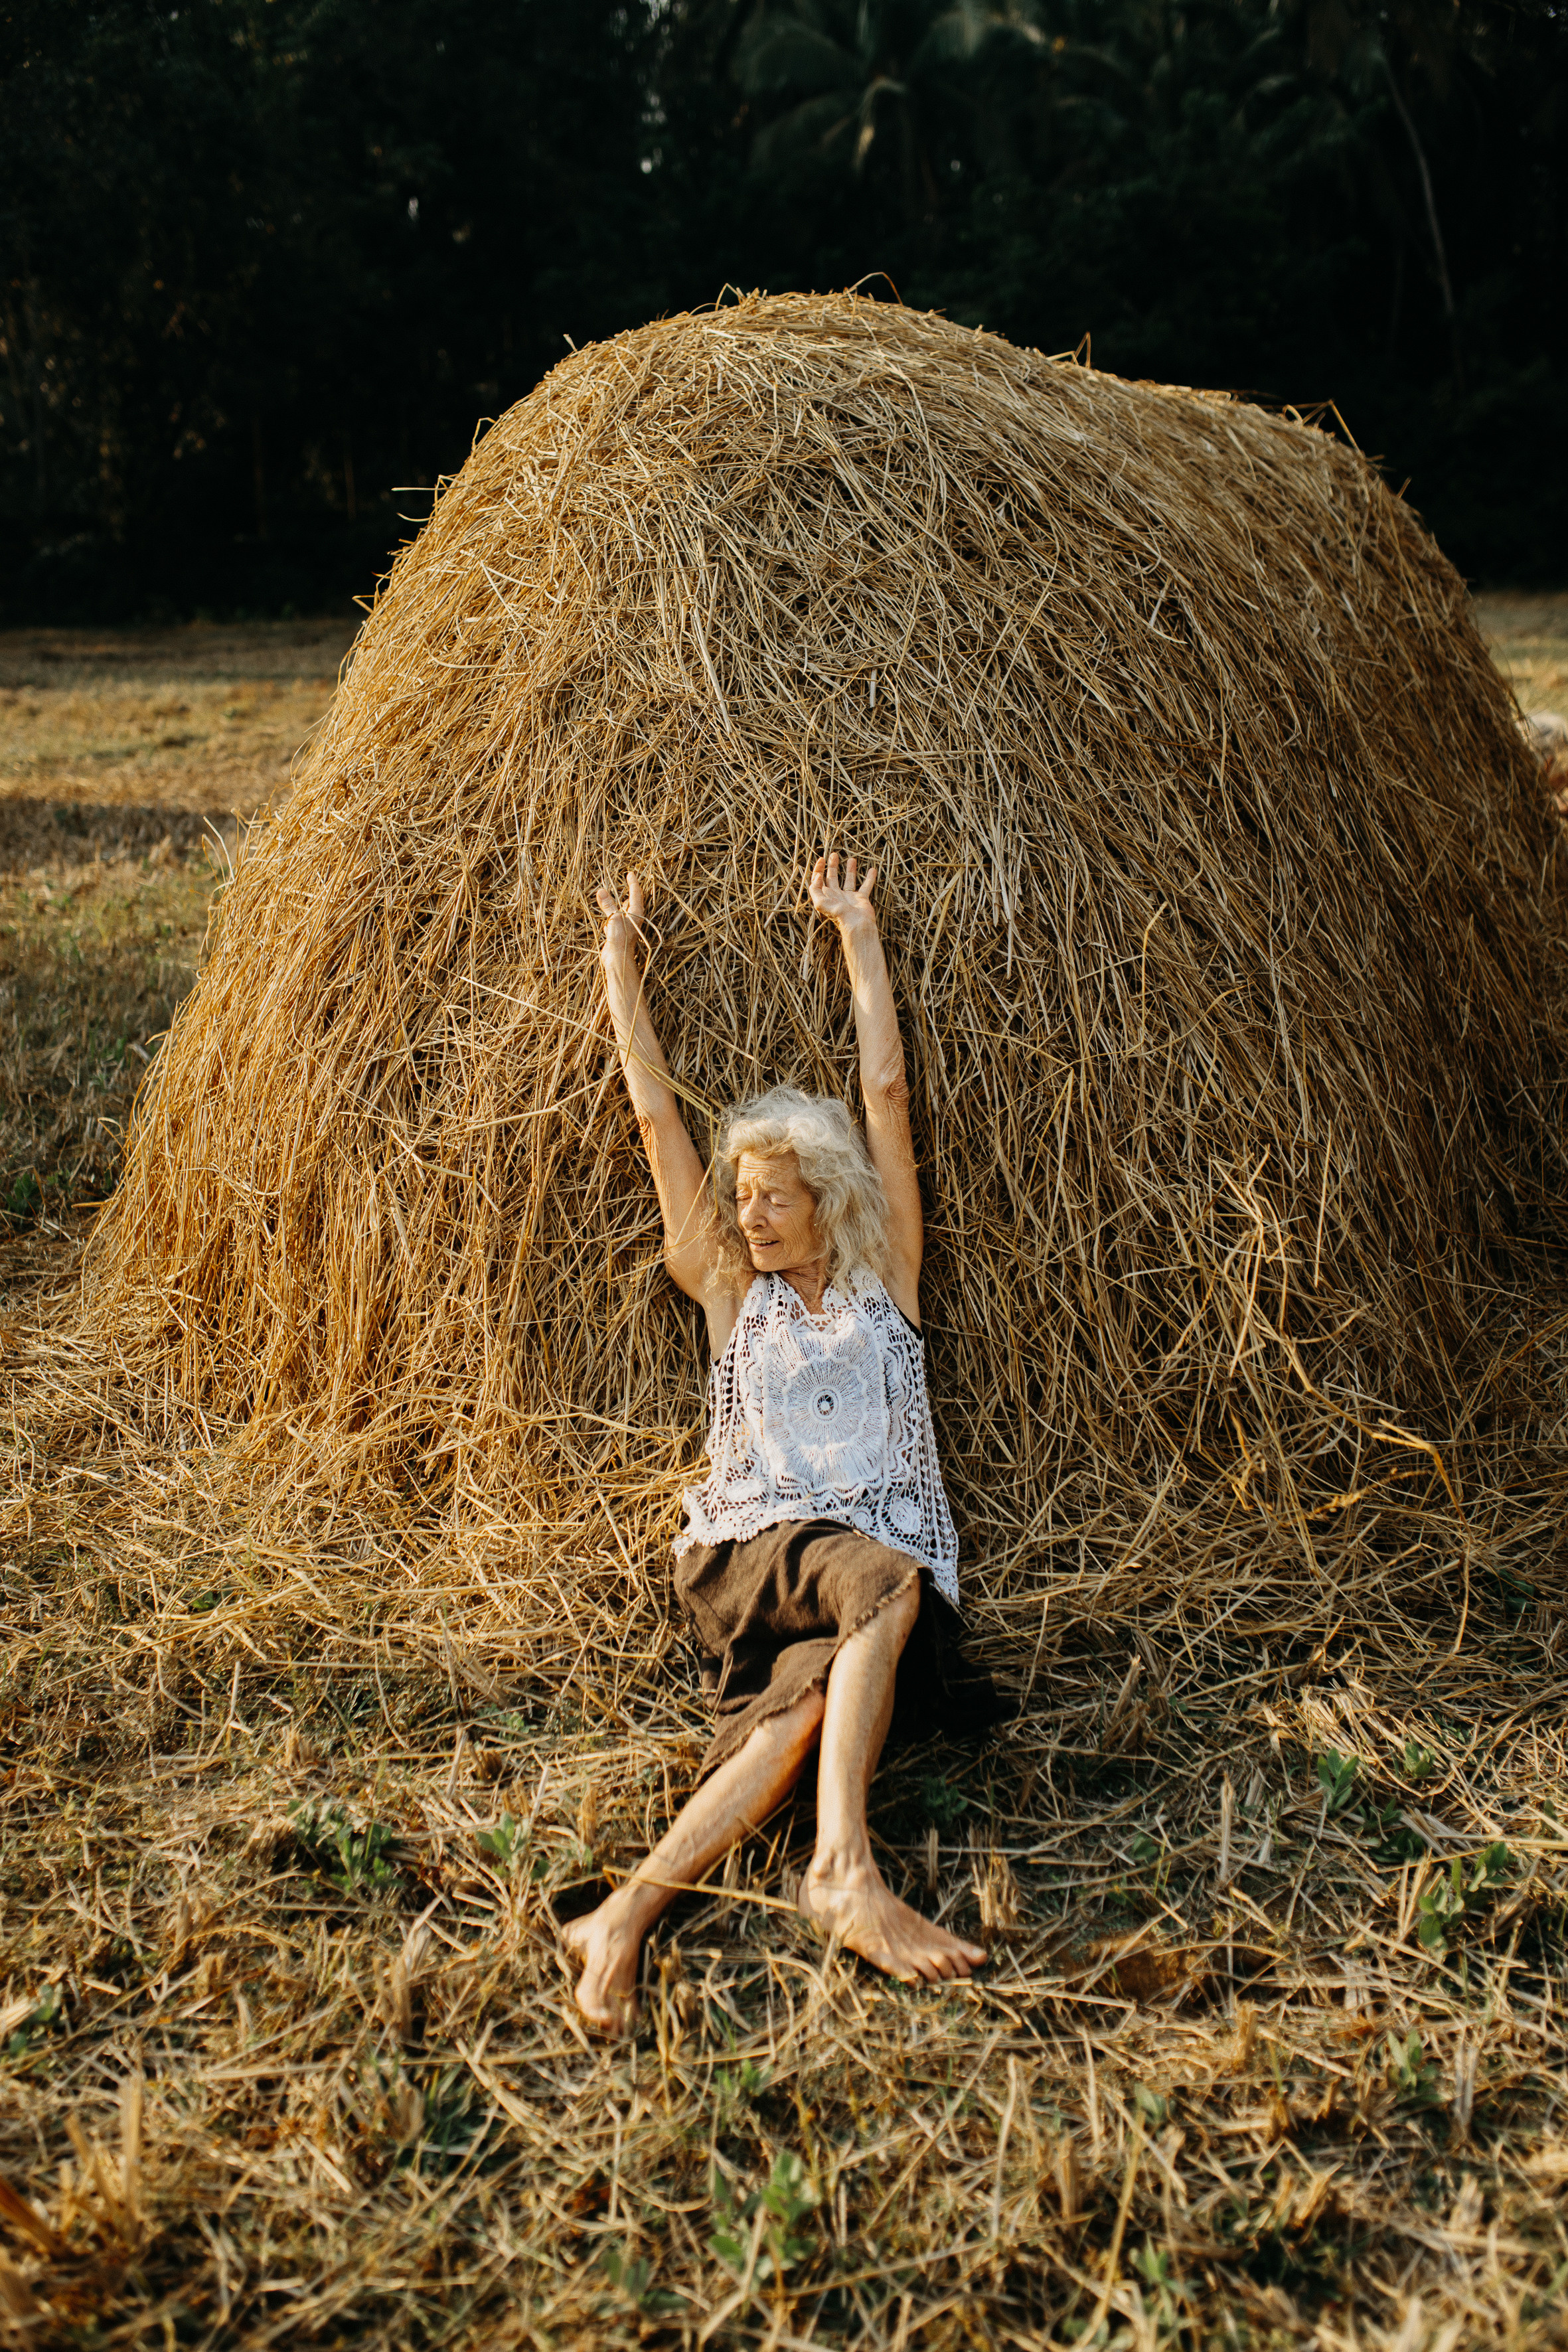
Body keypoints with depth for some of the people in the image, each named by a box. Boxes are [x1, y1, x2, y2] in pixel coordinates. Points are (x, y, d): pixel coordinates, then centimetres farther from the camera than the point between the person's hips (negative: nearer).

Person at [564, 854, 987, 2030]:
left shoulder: (885, 1276, 14)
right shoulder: (731, 1292, 15)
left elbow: (887, 1089, 11)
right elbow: (657, 1115, 15)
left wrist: (858, 931, 15)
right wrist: (620, 957, 20)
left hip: (881, 1550, 1)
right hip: (746, 1546, 0)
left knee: (809, 1689, -31)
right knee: (883, 1585, -33)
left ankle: (632, 1907, -40)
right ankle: (847, 1868, -43)